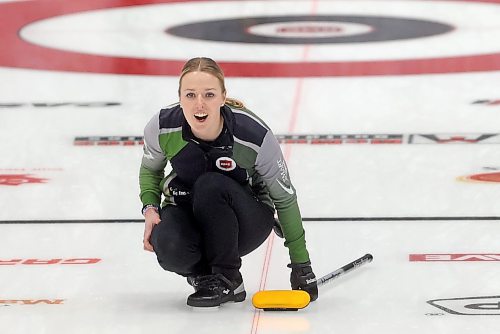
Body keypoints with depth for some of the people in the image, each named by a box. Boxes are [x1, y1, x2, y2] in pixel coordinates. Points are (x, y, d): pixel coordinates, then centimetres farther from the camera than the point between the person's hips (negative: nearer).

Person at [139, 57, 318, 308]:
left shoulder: (255, 136, -27)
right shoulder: (162, 127, -19)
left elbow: (284, 198, -13)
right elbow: (150, 169, 6)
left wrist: (301, 264, -10)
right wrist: (150, 207, -14)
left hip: (249, 223, -1)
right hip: (186, 207, 2)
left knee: (211, 185, -35)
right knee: (169, 248, -34)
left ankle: (227, 280, -16)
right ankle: (202, 272, 3)